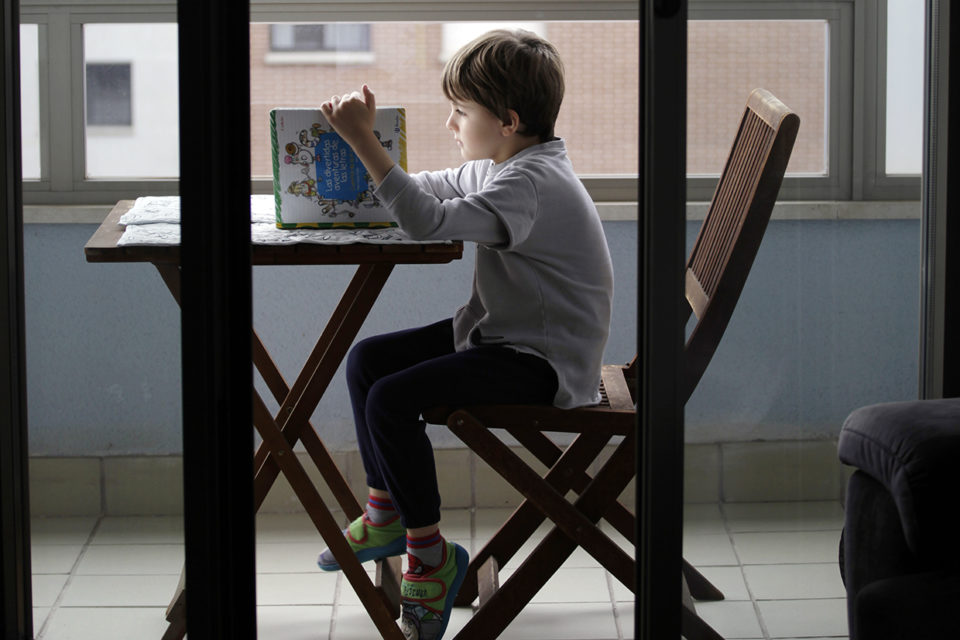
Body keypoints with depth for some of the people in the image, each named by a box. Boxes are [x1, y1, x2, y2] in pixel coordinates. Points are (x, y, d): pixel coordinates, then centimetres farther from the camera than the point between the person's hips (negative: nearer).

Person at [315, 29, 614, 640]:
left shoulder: (530, 186, -25)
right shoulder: (503, 166, 8)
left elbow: (427, 220, -37)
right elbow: (429, 190, 22)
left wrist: (363, 139, -37)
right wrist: (366, 140, 7)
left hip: (545, 361, -11)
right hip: (501, 333, 11)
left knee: (392, 399, -22)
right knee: (367, 359, 9)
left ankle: (429, 552, -8)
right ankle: (386, 515, 21)